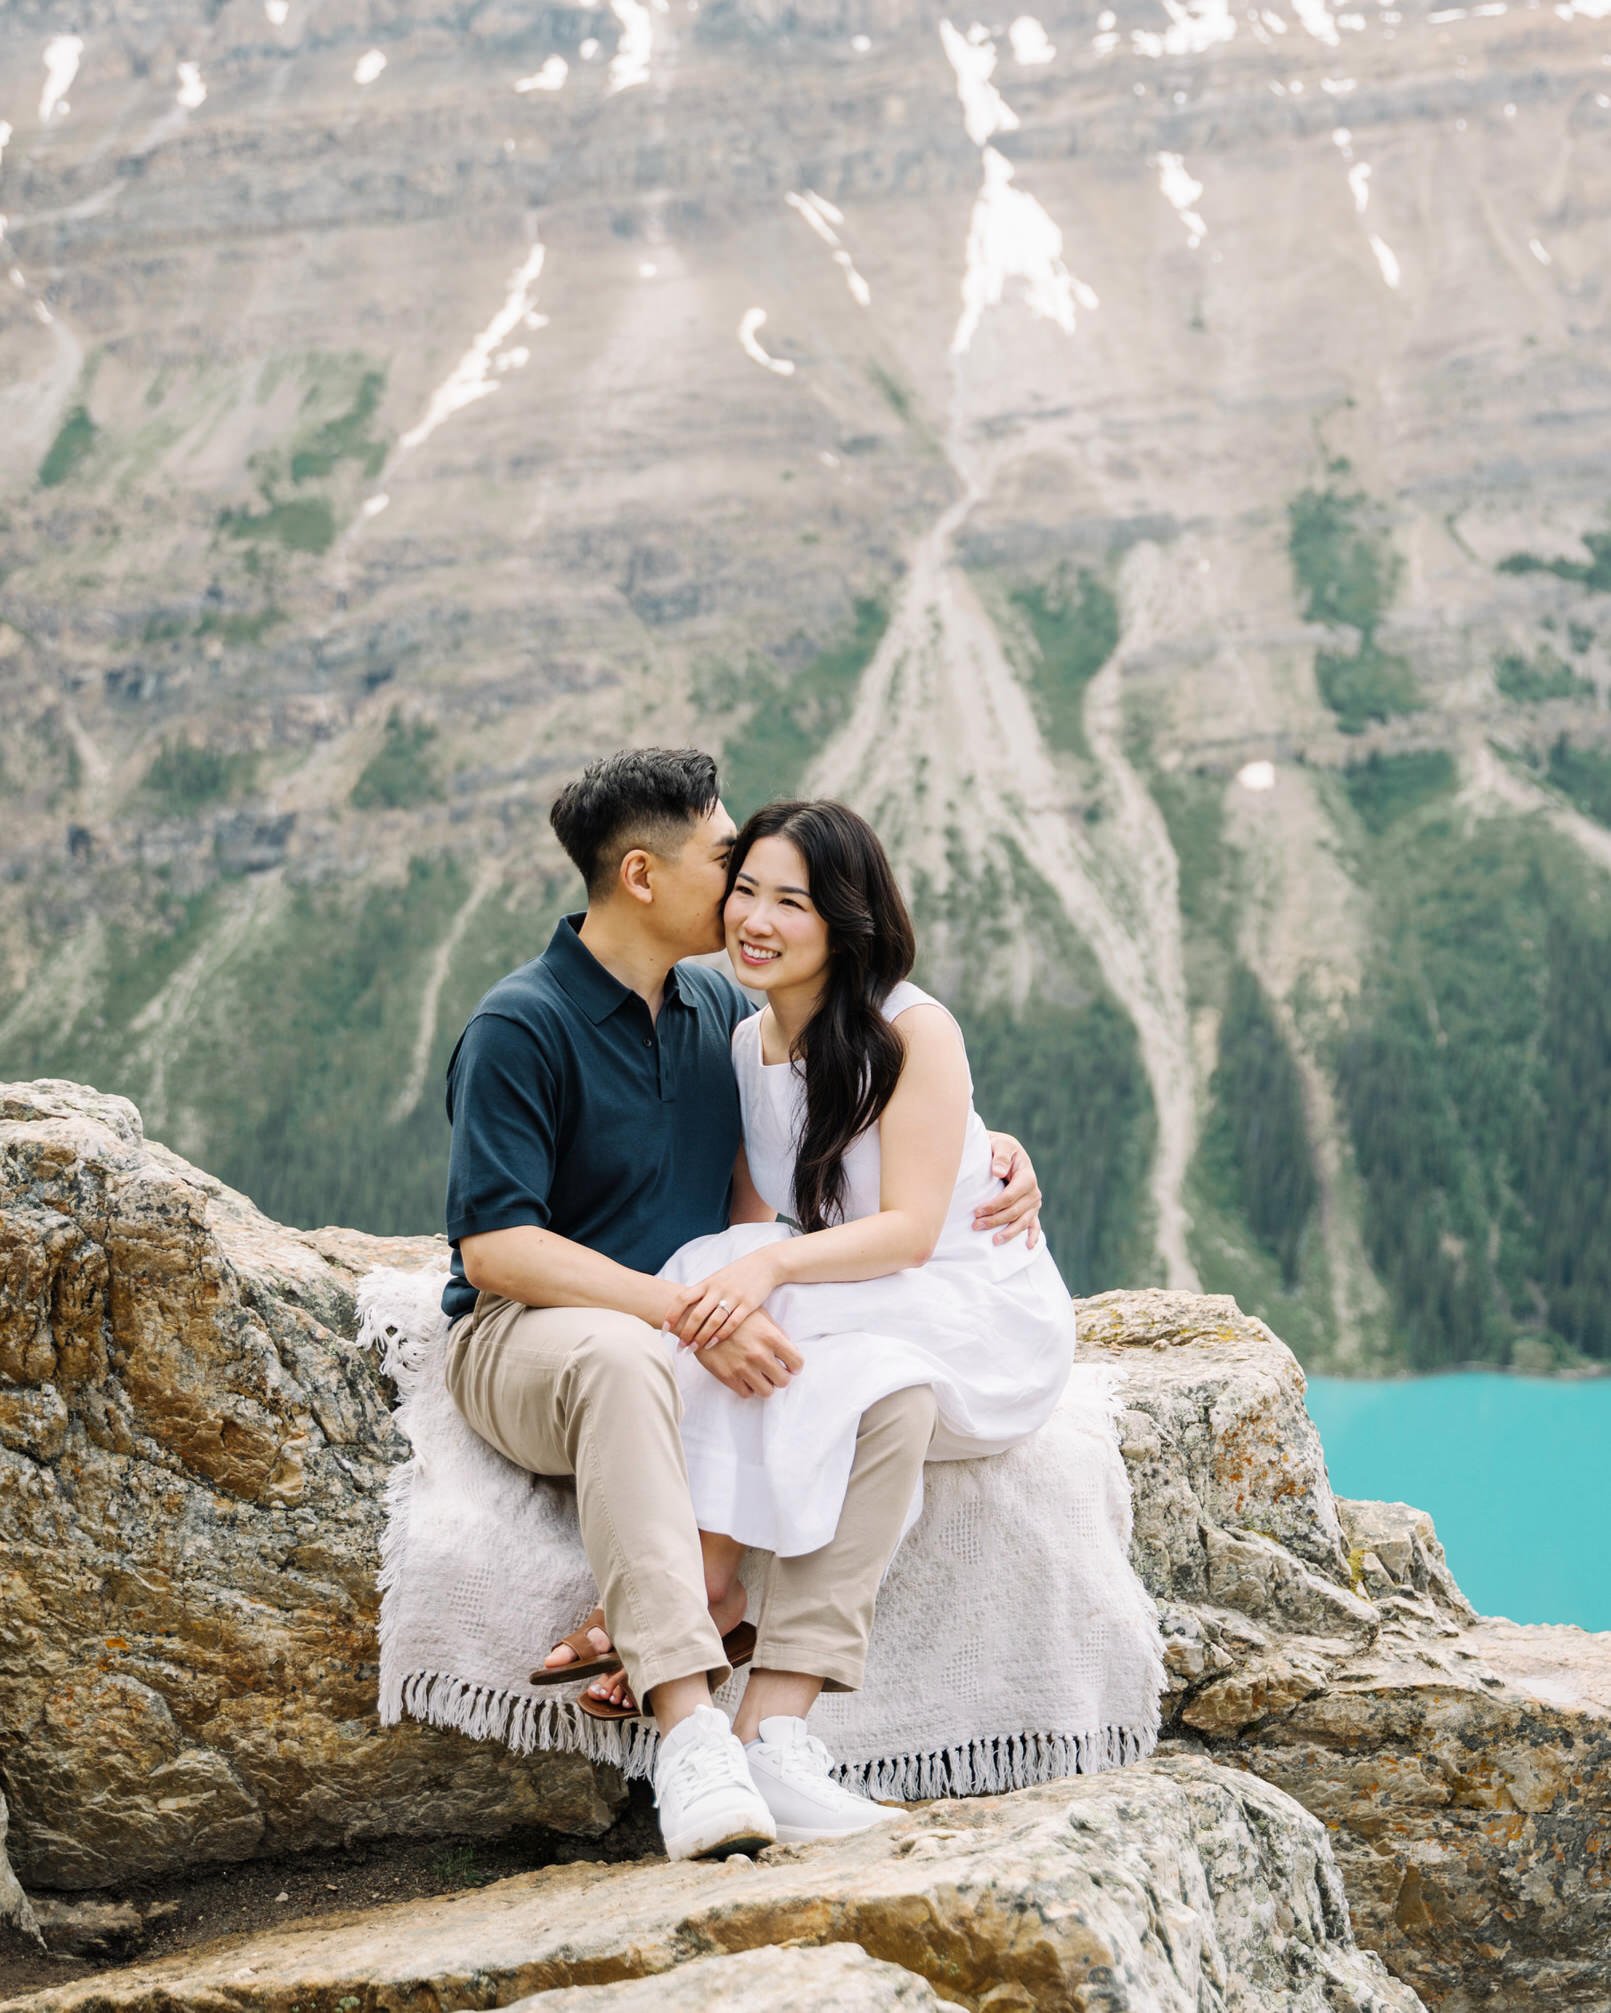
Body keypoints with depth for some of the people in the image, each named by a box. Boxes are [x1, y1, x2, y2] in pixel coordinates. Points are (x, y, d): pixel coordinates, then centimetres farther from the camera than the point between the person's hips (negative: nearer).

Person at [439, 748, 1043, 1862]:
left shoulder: (721, 1009, 11)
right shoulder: (520, 1027, -10)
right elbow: (496, 1246, -19)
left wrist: (992, 1150, 5)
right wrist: (684, 1310, -28)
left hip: (701, 1344, 6)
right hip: (524, 1338, -6)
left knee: (894, 1387, -21)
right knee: (624, 1357, -42)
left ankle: (772, 1731, -28)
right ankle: (690, 1737, -45)